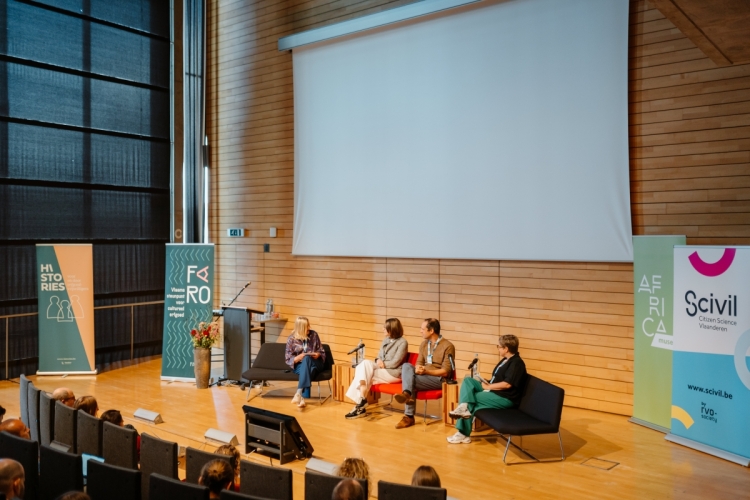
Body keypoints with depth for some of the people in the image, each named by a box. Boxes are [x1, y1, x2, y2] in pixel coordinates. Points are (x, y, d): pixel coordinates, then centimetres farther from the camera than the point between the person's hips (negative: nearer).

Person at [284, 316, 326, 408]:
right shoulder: (291, 339, -1)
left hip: (315, 363, 1)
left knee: (307, 359, -37)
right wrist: (298, 358, -22)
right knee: (308, 370, -39)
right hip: (299, 365, -1)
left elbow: (321, 351, 10)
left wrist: (318, 354, -14)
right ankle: (302, 397, -53)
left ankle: (299, 393, -50)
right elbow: (288, 358, -1)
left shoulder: (314, 334, 4)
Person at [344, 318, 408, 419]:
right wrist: (378, 361, -7)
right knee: (364, 363, -21)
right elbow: (379, 356, 15)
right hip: (382, 369, 7)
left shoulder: (402, 342, -8)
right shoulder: (386, 340, 15)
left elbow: (395, 363, -15)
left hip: (393, 373, -7)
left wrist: (382, 363, -10)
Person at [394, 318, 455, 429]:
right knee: (406, 366, -22)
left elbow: (445, 372, -14)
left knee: (411, 380, -28)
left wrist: (426, 371, -25)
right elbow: (419, 362, 13)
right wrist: (418, 369, -13)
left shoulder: (448, 346, -10)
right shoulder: (424, 344, 12)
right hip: (423, 375, 7)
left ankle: (409, 416, -22)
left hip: (439, 379, -7)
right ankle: (406, 394, -38)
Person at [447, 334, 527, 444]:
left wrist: (488, 386, -14)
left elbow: (507, 384, -23)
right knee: (468, 380, -6)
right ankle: (464, 408, -25)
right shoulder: (505, 360, 16)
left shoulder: (517, 363, -14)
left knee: (472, 397, -18)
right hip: (493, 392, 10)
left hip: (505, 398, -10)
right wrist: (487, 383, 1)